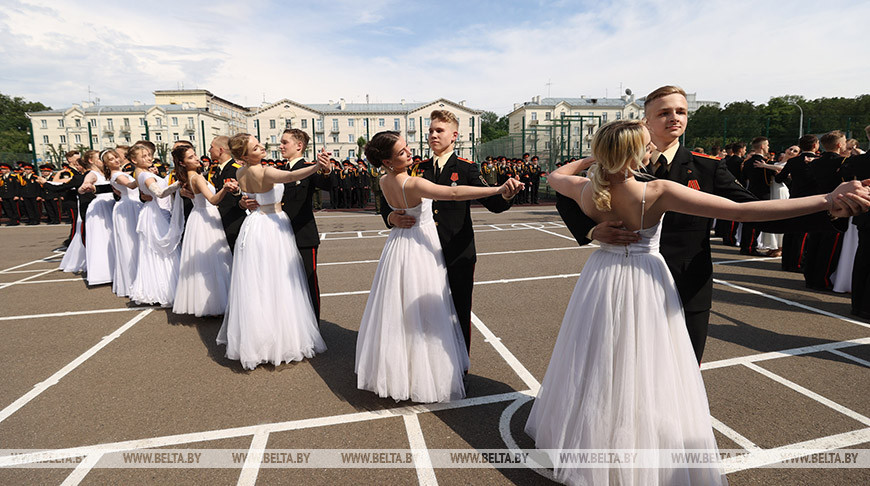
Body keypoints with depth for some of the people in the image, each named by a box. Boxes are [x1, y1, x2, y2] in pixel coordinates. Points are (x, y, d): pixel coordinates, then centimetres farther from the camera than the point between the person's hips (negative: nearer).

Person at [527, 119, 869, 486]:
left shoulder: (587, 192, -13)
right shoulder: (658, 193, -25)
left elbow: (555, 175, 11)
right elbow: (741, 211, -25)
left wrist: (593, 158, 23)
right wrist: (828, 200, -21)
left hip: (602, 279, 4)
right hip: (645, 284, -4)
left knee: (595, 370, 20)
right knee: (644, 375, 12)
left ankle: (588, 442, 40)